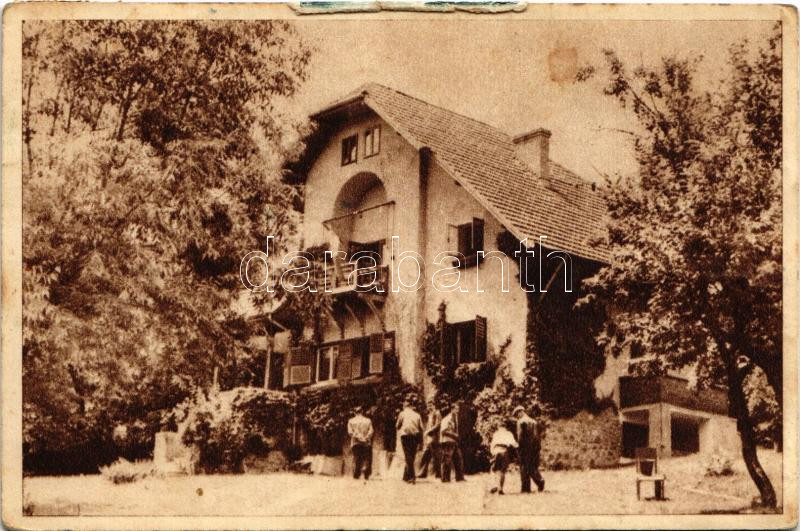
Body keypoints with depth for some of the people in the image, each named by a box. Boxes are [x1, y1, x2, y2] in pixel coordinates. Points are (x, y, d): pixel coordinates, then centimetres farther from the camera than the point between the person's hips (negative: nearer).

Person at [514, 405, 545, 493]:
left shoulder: (521, 422, -3)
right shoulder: (534, 422, 17)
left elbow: (520, 435, -13)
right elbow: (539, 435, 16)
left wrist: (519, 445, -6)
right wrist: (538, 448, 17)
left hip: (525, 447, -6)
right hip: (535, 447, 6)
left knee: (524, 468, 1)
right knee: (533, 467, 13)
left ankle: (526, 488, -1)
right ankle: (540, 480, -11)